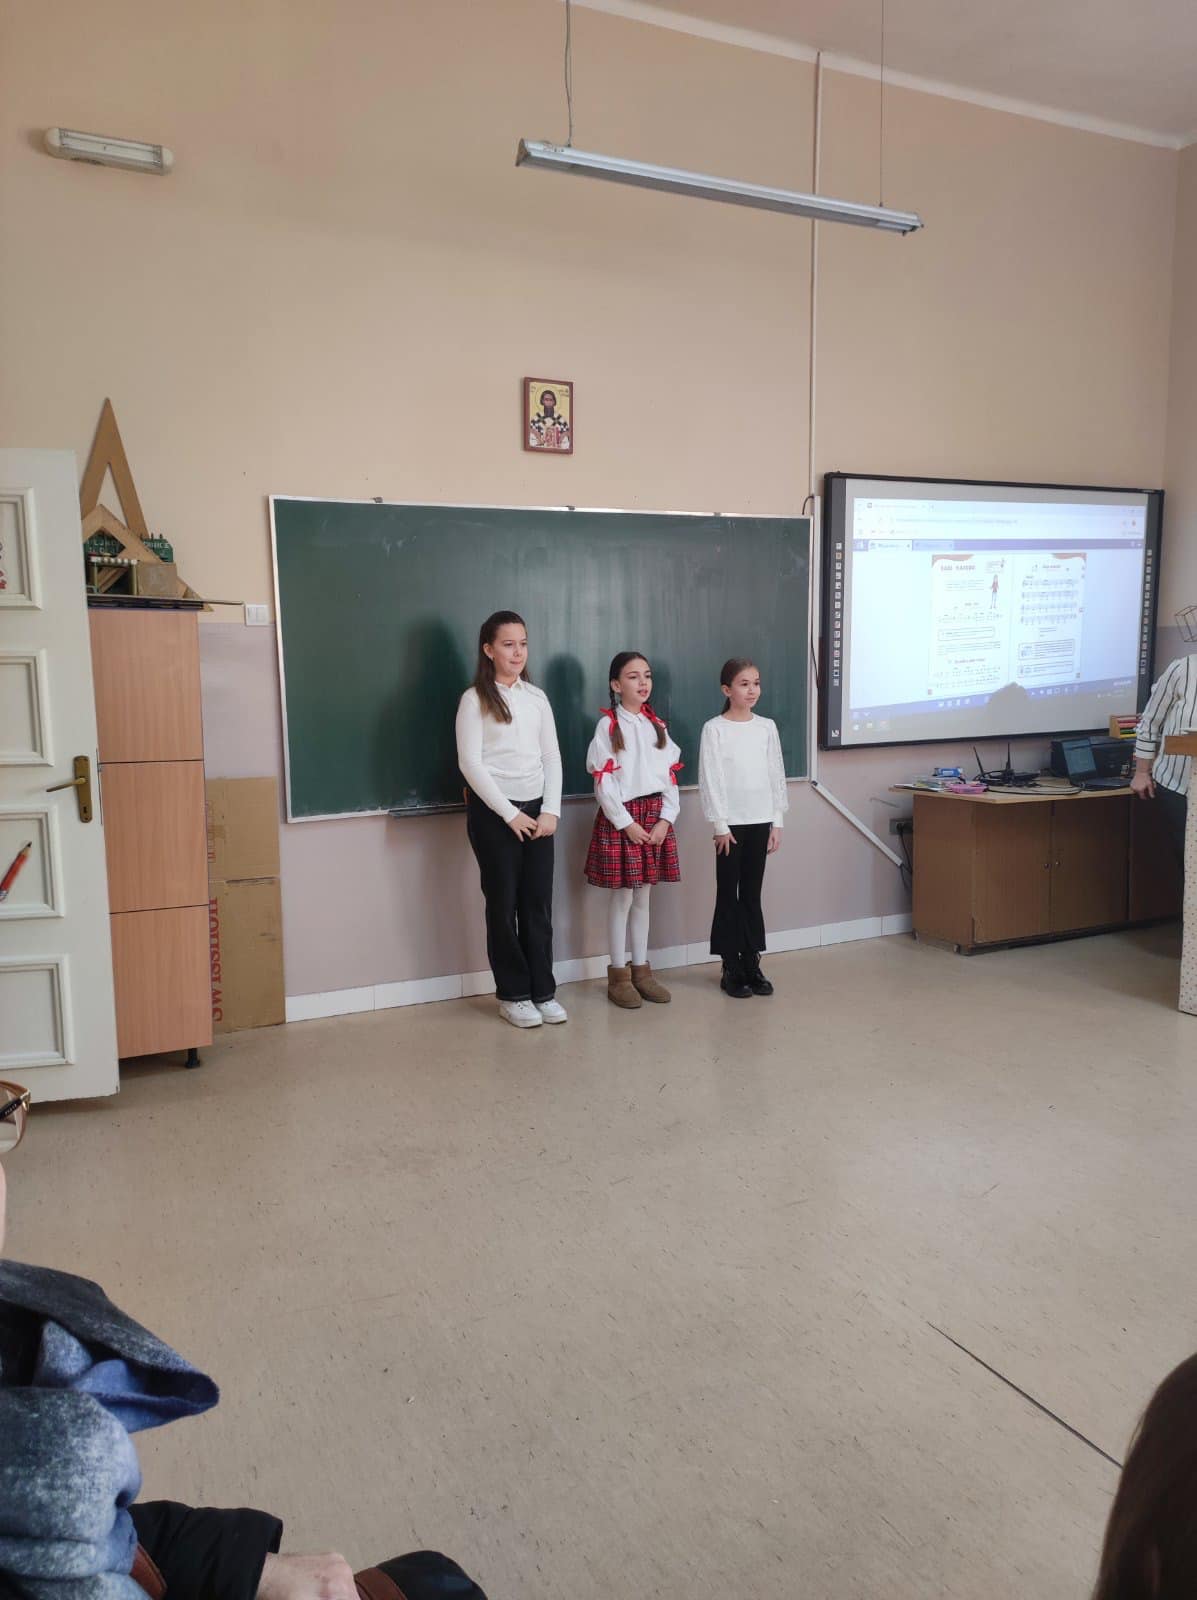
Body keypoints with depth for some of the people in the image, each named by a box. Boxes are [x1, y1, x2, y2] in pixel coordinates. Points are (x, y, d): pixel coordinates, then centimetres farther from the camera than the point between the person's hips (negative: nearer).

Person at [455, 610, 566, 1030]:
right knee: (503, 903, 4)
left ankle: (543, 991, 16)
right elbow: (470, 763, -11)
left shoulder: (537, 697, 9)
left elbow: (552, 757, 8)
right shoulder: (474, 699, -6)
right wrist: (509, 814, -13)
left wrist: (551, 810, -3)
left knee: (538, 903, 6)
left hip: (536, 809, 4)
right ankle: (513, 995, 14)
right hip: (493, 812, -4)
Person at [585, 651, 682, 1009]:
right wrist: (627, 823, -14)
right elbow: (603, 782, -11)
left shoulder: (657, 725, 10)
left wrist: (666, 819, -5)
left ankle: (641, 969, 21)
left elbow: (671, 776, 7)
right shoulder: (607, 725, -6)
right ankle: (618, 974, 11)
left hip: (656, 816, 5)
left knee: (643, 896, 12)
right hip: (621, 818, -5)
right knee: (622, 897, 1)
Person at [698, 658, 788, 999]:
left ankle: (752, 963, 17)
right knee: (728, 894, 2)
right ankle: (731, 968, 10)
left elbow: (776, 775, 9)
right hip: (731, 823, -3)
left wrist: (777, 821, 6)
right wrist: (720, 824, -11)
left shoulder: (767, 727, 7)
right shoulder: (714, 729, -5)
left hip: (760, 821, 4)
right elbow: (710, 779, -8)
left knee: (752, 893, 9)